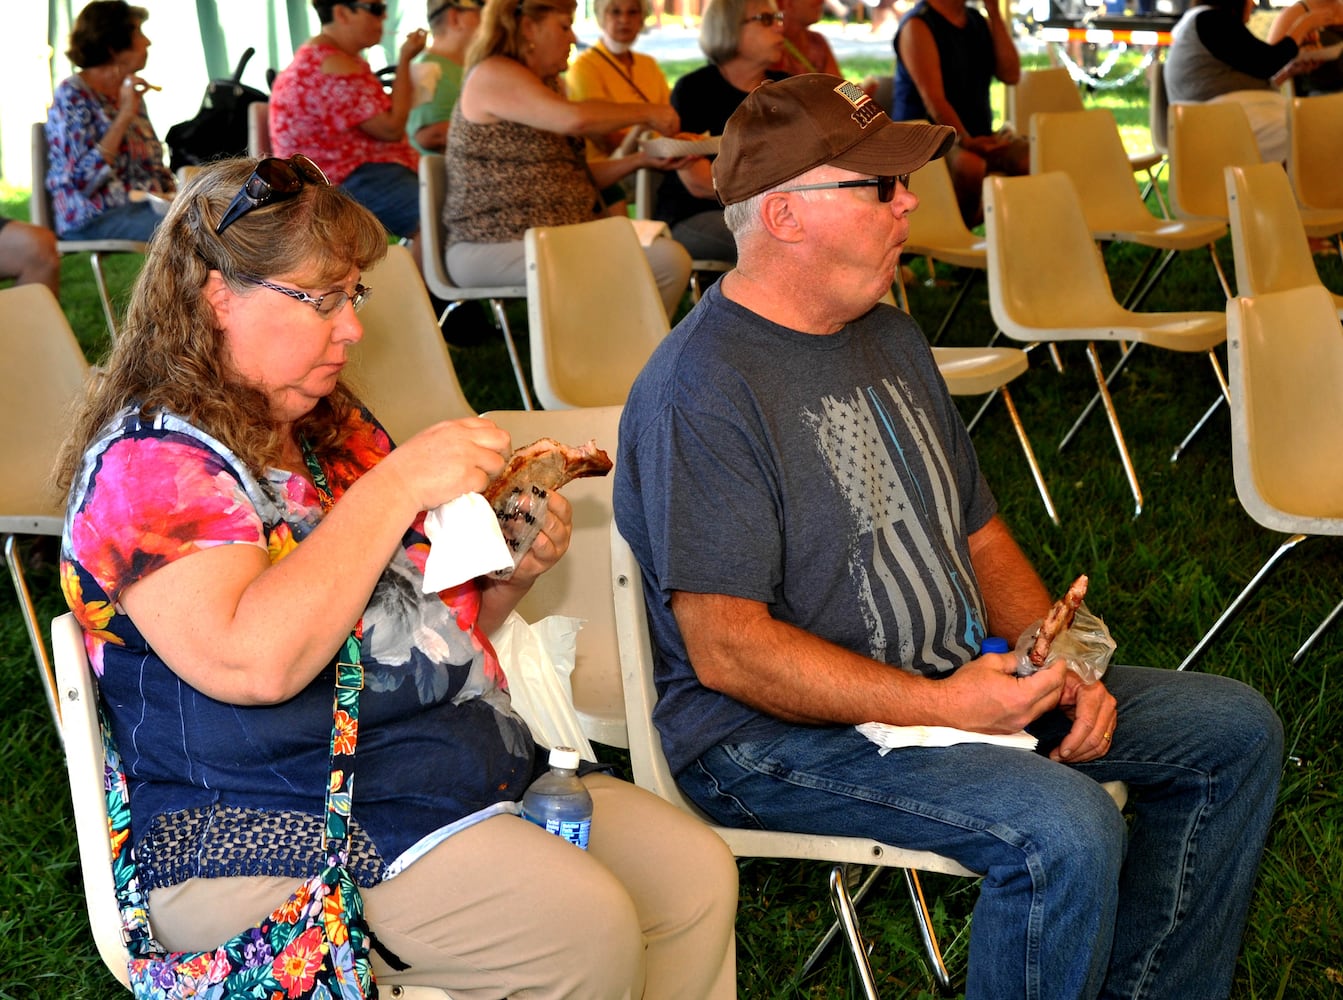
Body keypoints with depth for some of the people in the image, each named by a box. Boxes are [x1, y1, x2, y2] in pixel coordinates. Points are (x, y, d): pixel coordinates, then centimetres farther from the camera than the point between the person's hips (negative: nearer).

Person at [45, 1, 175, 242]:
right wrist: (125, 116, -16)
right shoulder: (72, 94, -7)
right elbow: (83, 179, -18)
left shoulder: (130, 93, 17)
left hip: (146, 207, 8)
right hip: (93, 220, -8)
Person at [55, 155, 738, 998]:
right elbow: (254, 662, -29)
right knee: (583, 929, -24)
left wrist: (507, 576, 2)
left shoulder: (335, 428, 16)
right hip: (266, 836, -9)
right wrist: (398, 484, -22)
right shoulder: (148, 465, -11)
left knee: (696, 873, -5)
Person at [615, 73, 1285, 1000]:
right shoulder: (703, 391, -19)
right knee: (1064, 830, -31)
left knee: (1235, 731, 6)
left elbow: (982, 535, 17)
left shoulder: (893, 339, 12)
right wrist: (938, 705, -24)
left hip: (963, 681, 10)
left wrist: (1059, 662, -1)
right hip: (777, 733, -9)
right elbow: (728, 651, -23)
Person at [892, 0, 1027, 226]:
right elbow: (932, 98, -20)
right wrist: (966, 141, -33)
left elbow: (1011, 75, 2)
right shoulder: (918, 26, -9)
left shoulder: (978, 21, 13)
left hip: (978, 137, 7)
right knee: (970, 164, -38)